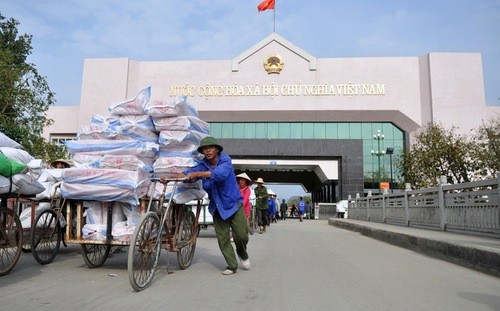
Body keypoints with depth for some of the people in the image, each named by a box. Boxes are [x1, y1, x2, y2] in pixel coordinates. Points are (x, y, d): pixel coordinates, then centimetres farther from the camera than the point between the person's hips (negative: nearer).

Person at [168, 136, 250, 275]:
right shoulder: (203, 164, 0)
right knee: (223, 239, 3)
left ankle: (242, 254, 30)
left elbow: (221, 173, -32)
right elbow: (188, 173, -7)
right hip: (217, 207, 4)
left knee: (241, 235, -2)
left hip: (233, 203, -3)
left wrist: (198, 174, -36)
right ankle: (232, 266, 17)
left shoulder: (225, 159, -13)